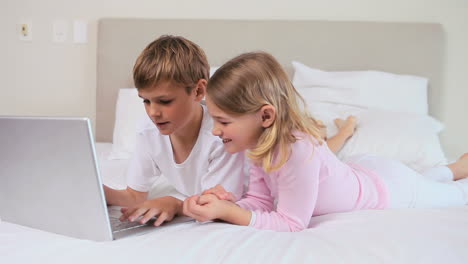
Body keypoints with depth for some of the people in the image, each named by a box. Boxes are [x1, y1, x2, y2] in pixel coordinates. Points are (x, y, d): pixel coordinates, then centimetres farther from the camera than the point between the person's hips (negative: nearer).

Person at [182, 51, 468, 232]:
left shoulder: (298, 151, -45)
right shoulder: (262, 139, -21)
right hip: (362, 171, 6)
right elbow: (261, 200, -17)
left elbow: (291, 224, -38)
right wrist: (228, 203, -37)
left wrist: (226, 212, -45)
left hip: (391, 189, -6)